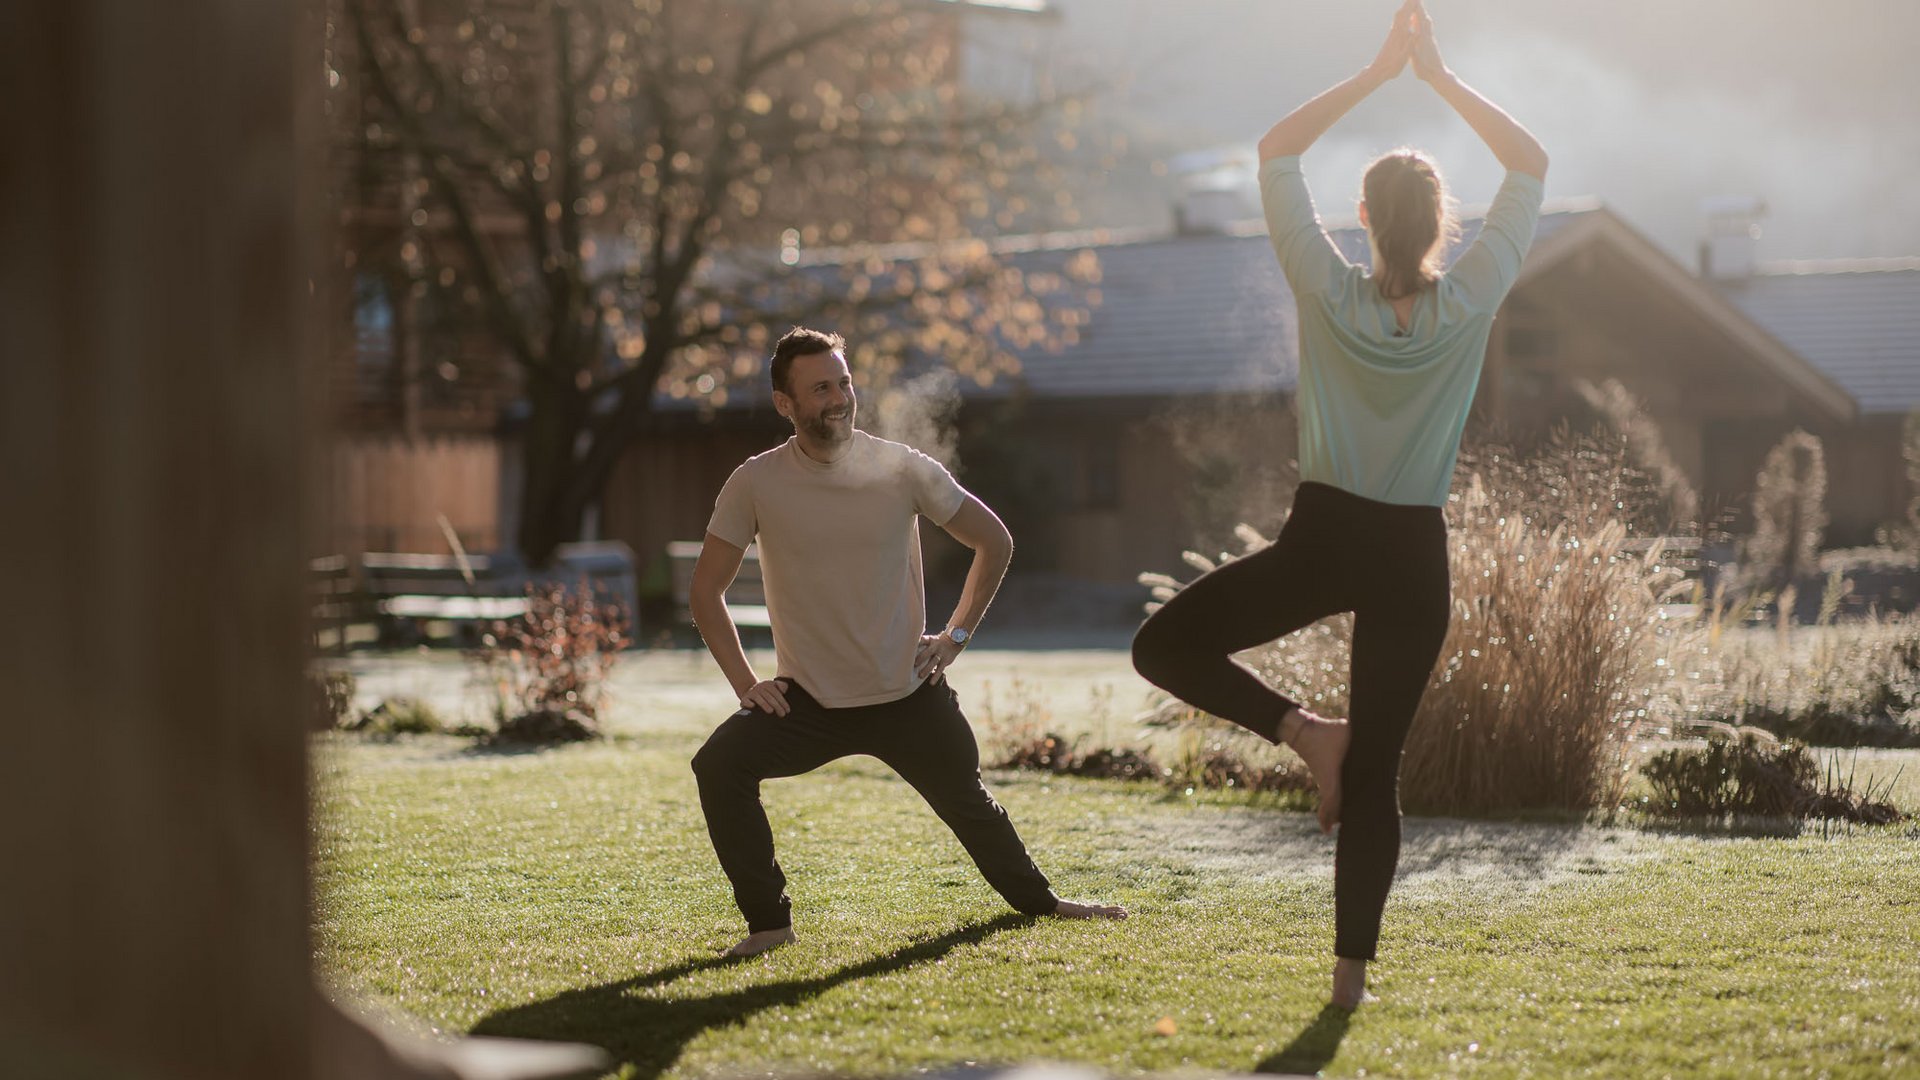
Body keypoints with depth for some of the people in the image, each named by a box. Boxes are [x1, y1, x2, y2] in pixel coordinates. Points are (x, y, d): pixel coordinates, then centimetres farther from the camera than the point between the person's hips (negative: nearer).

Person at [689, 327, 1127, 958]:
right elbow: (708, 590, 2)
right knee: (720, 765, -23)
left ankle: (1036, 899, 45)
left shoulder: (902, 470, -8)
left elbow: (994, 543, 6)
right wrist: (744, 683, -6)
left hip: (910, 695, 1)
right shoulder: (756, 485, -9)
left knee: (968, 804, 15)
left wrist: (957, 635, 3)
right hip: (808, 700, 0)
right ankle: (768, 922, -11)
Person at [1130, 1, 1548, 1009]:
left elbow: (1275, 151, 3)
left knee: (1164, 645, 13)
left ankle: (1299, 727, -6)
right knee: (1375, 767, 6)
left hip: (1322, 538, -2)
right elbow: (1531, 166, 4)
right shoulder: (1471, 302, -7)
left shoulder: (1328, 291, -8)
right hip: (1413, 557, 2)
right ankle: (1352, 963, 3)